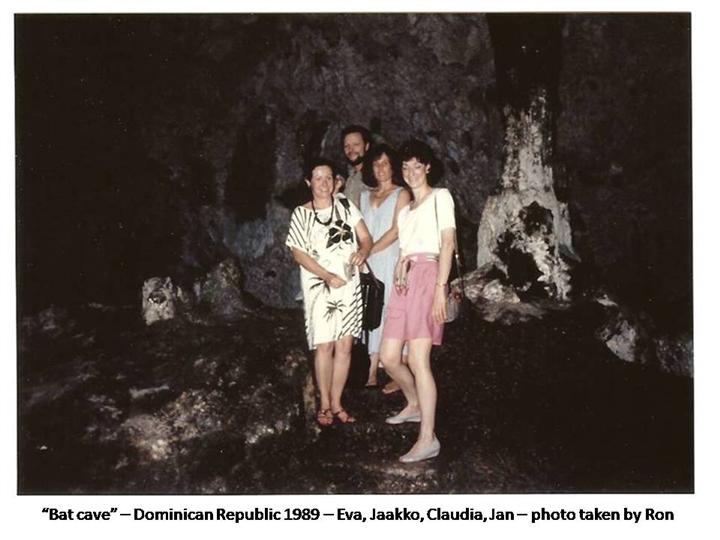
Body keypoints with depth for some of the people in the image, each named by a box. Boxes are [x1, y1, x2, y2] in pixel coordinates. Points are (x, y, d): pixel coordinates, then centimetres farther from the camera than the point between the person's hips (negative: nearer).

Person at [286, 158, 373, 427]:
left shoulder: (345, 206, 7)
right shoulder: (301, 214, 1)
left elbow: (366, 238, 6)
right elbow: (298, 252, -4)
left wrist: (362, 252, -18)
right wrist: (328, 276, -14)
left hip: (348, 284, 2)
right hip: (319, 286, -2)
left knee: (344, 345, 2)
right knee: (324, 345, -5)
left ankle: (336, 403, 12)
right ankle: (324, 404, 7)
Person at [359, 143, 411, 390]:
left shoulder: (401, 194, 1)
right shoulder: (364, 196, 17)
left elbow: (396, 230, -8)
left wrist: (369, 251, -12)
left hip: (391, 260, -5)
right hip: (369, 263, 5)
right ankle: (372, 374, 9)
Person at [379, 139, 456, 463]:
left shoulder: (440, 197, 6)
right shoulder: (404, 211, 27)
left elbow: (448, 243, -5)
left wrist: (440, 288, -15)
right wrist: (400, 267, 3)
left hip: (427, 277, -7)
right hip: (405, 283, 7)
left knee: (418, 361, -15)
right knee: (388, 357, 6)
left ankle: (428, 439, -13)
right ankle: (414, 405, 32)